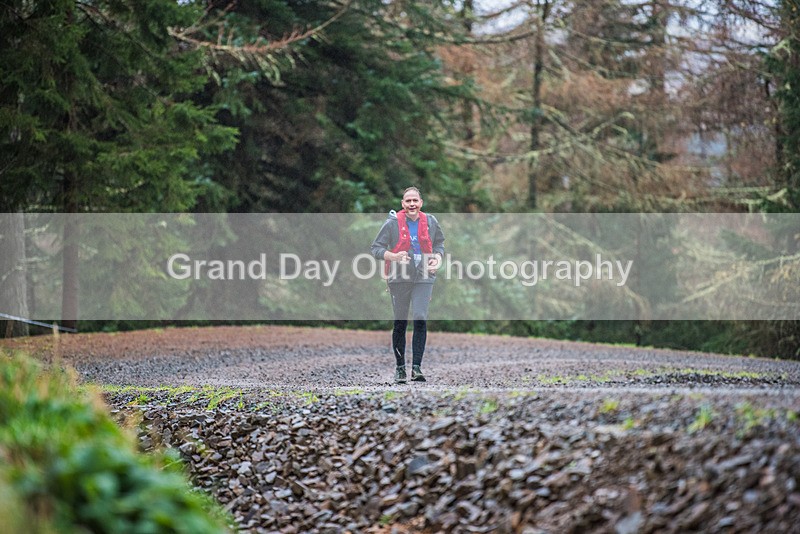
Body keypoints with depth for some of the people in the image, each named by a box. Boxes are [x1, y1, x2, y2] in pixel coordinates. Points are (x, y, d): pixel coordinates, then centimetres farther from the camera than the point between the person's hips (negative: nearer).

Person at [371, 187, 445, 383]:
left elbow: (439, 244, 21)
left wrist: (438, 259, 0)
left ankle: (416, 367, -10)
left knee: (420, 319, -13)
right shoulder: (392, 223, -4)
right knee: (400, 323, 5)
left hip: (424, 278, 1)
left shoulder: (430, 222, 5)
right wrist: (394, 256, -19)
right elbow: (376, 248, -2)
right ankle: (399, 367, 17)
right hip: (399, 278, -1)